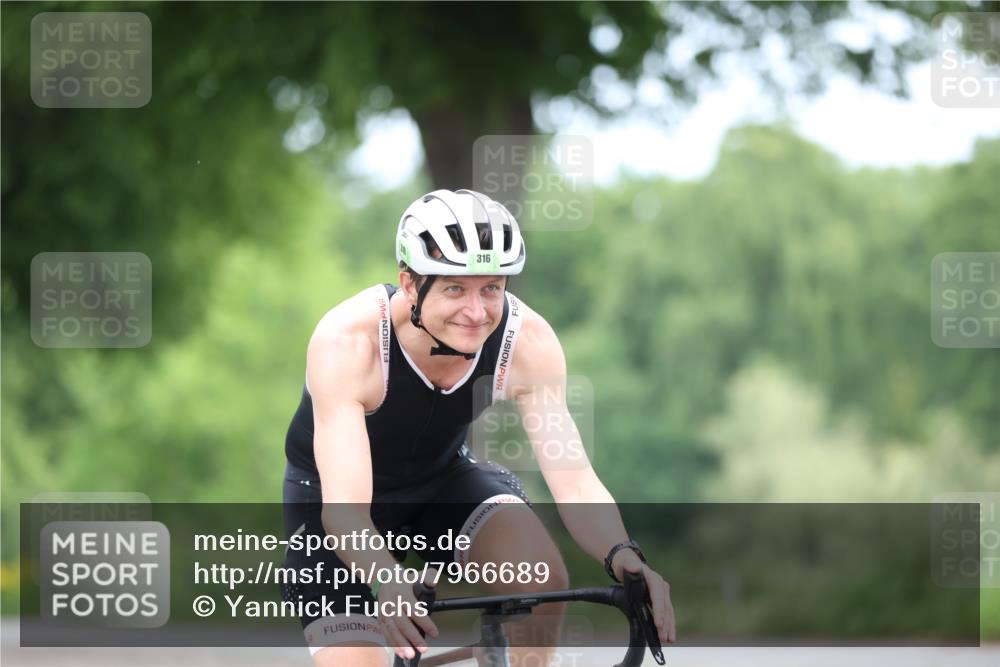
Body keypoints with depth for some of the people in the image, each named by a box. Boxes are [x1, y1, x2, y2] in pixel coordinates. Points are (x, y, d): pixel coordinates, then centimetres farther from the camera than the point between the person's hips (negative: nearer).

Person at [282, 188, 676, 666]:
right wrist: (387, 584, -62)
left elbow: (575, 483, -26)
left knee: (544, 580, -27)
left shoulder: (528, 342, -25)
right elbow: (345, 509, -42)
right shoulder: (347, 341, -35)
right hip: (333, 495, -2)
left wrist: (622, 556, -47)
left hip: (442, 476, 2)